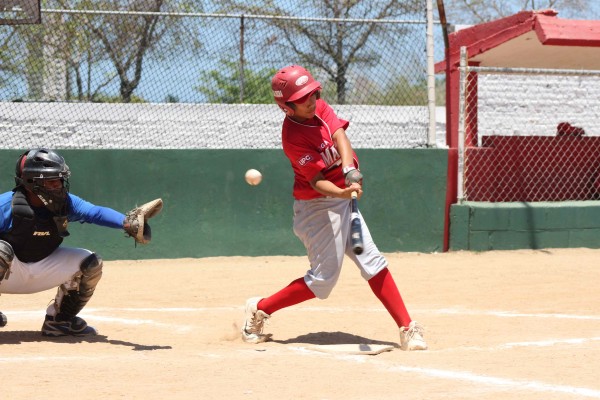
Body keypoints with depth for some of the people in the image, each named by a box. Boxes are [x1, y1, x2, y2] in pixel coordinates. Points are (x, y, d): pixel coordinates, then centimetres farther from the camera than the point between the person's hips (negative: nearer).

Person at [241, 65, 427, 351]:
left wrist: (350, 170, -32)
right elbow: (316, 181, -26)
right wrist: (341, 193, -46)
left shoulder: (320, 108, 0)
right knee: (324, 279, -6)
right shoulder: (293, 137, -22)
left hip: (342, 201, 8)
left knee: (373, 263, 3)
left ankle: (407, 328, 1)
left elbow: (340, 136, -15)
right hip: (318, 206, -8)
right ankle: (259, 309, 9)